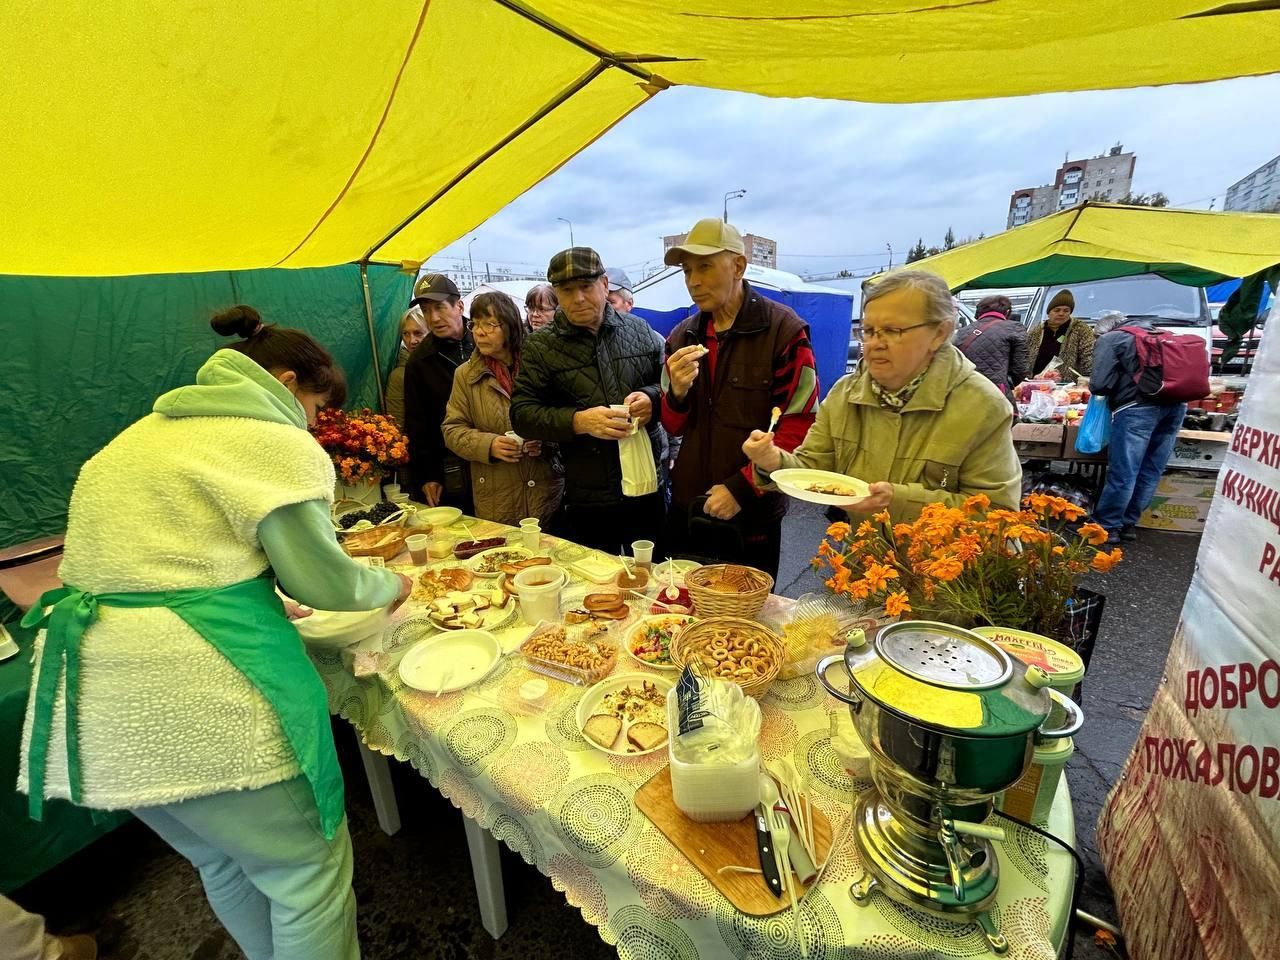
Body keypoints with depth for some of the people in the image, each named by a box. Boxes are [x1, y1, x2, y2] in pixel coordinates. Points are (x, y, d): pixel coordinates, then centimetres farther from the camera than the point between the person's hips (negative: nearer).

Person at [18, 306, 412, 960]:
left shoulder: (149, 430, 17)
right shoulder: (275, 441, -11)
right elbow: (320, 577, -11)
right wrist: (389, 586, 7)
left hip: (96, 697, 10)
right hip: (190, 698, -9)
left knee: (225, 862, 26)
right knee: (309, 864, 8)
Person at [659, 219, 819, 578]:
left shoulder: (783, 331, -10)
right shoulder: (682, 336, 6)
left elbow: (799, 429, -13)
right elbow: (674, 428, 8)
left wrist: (743, 487, -18)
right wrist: (677, 392, -12)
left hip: (751, 517, -4)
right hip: (686, 512, 5)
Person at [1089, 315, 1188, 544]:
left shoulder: (1109, 339, 7)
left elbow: (1099, 384, -5)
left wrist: (1092, 386, 16)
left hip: (1138, 406, -7)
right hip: (1176, 404, 7)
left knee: (1123, 473, -2)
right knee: (1151, 471, 11)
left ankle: (1108, 526, 6)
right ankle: (1129, 523, 21)